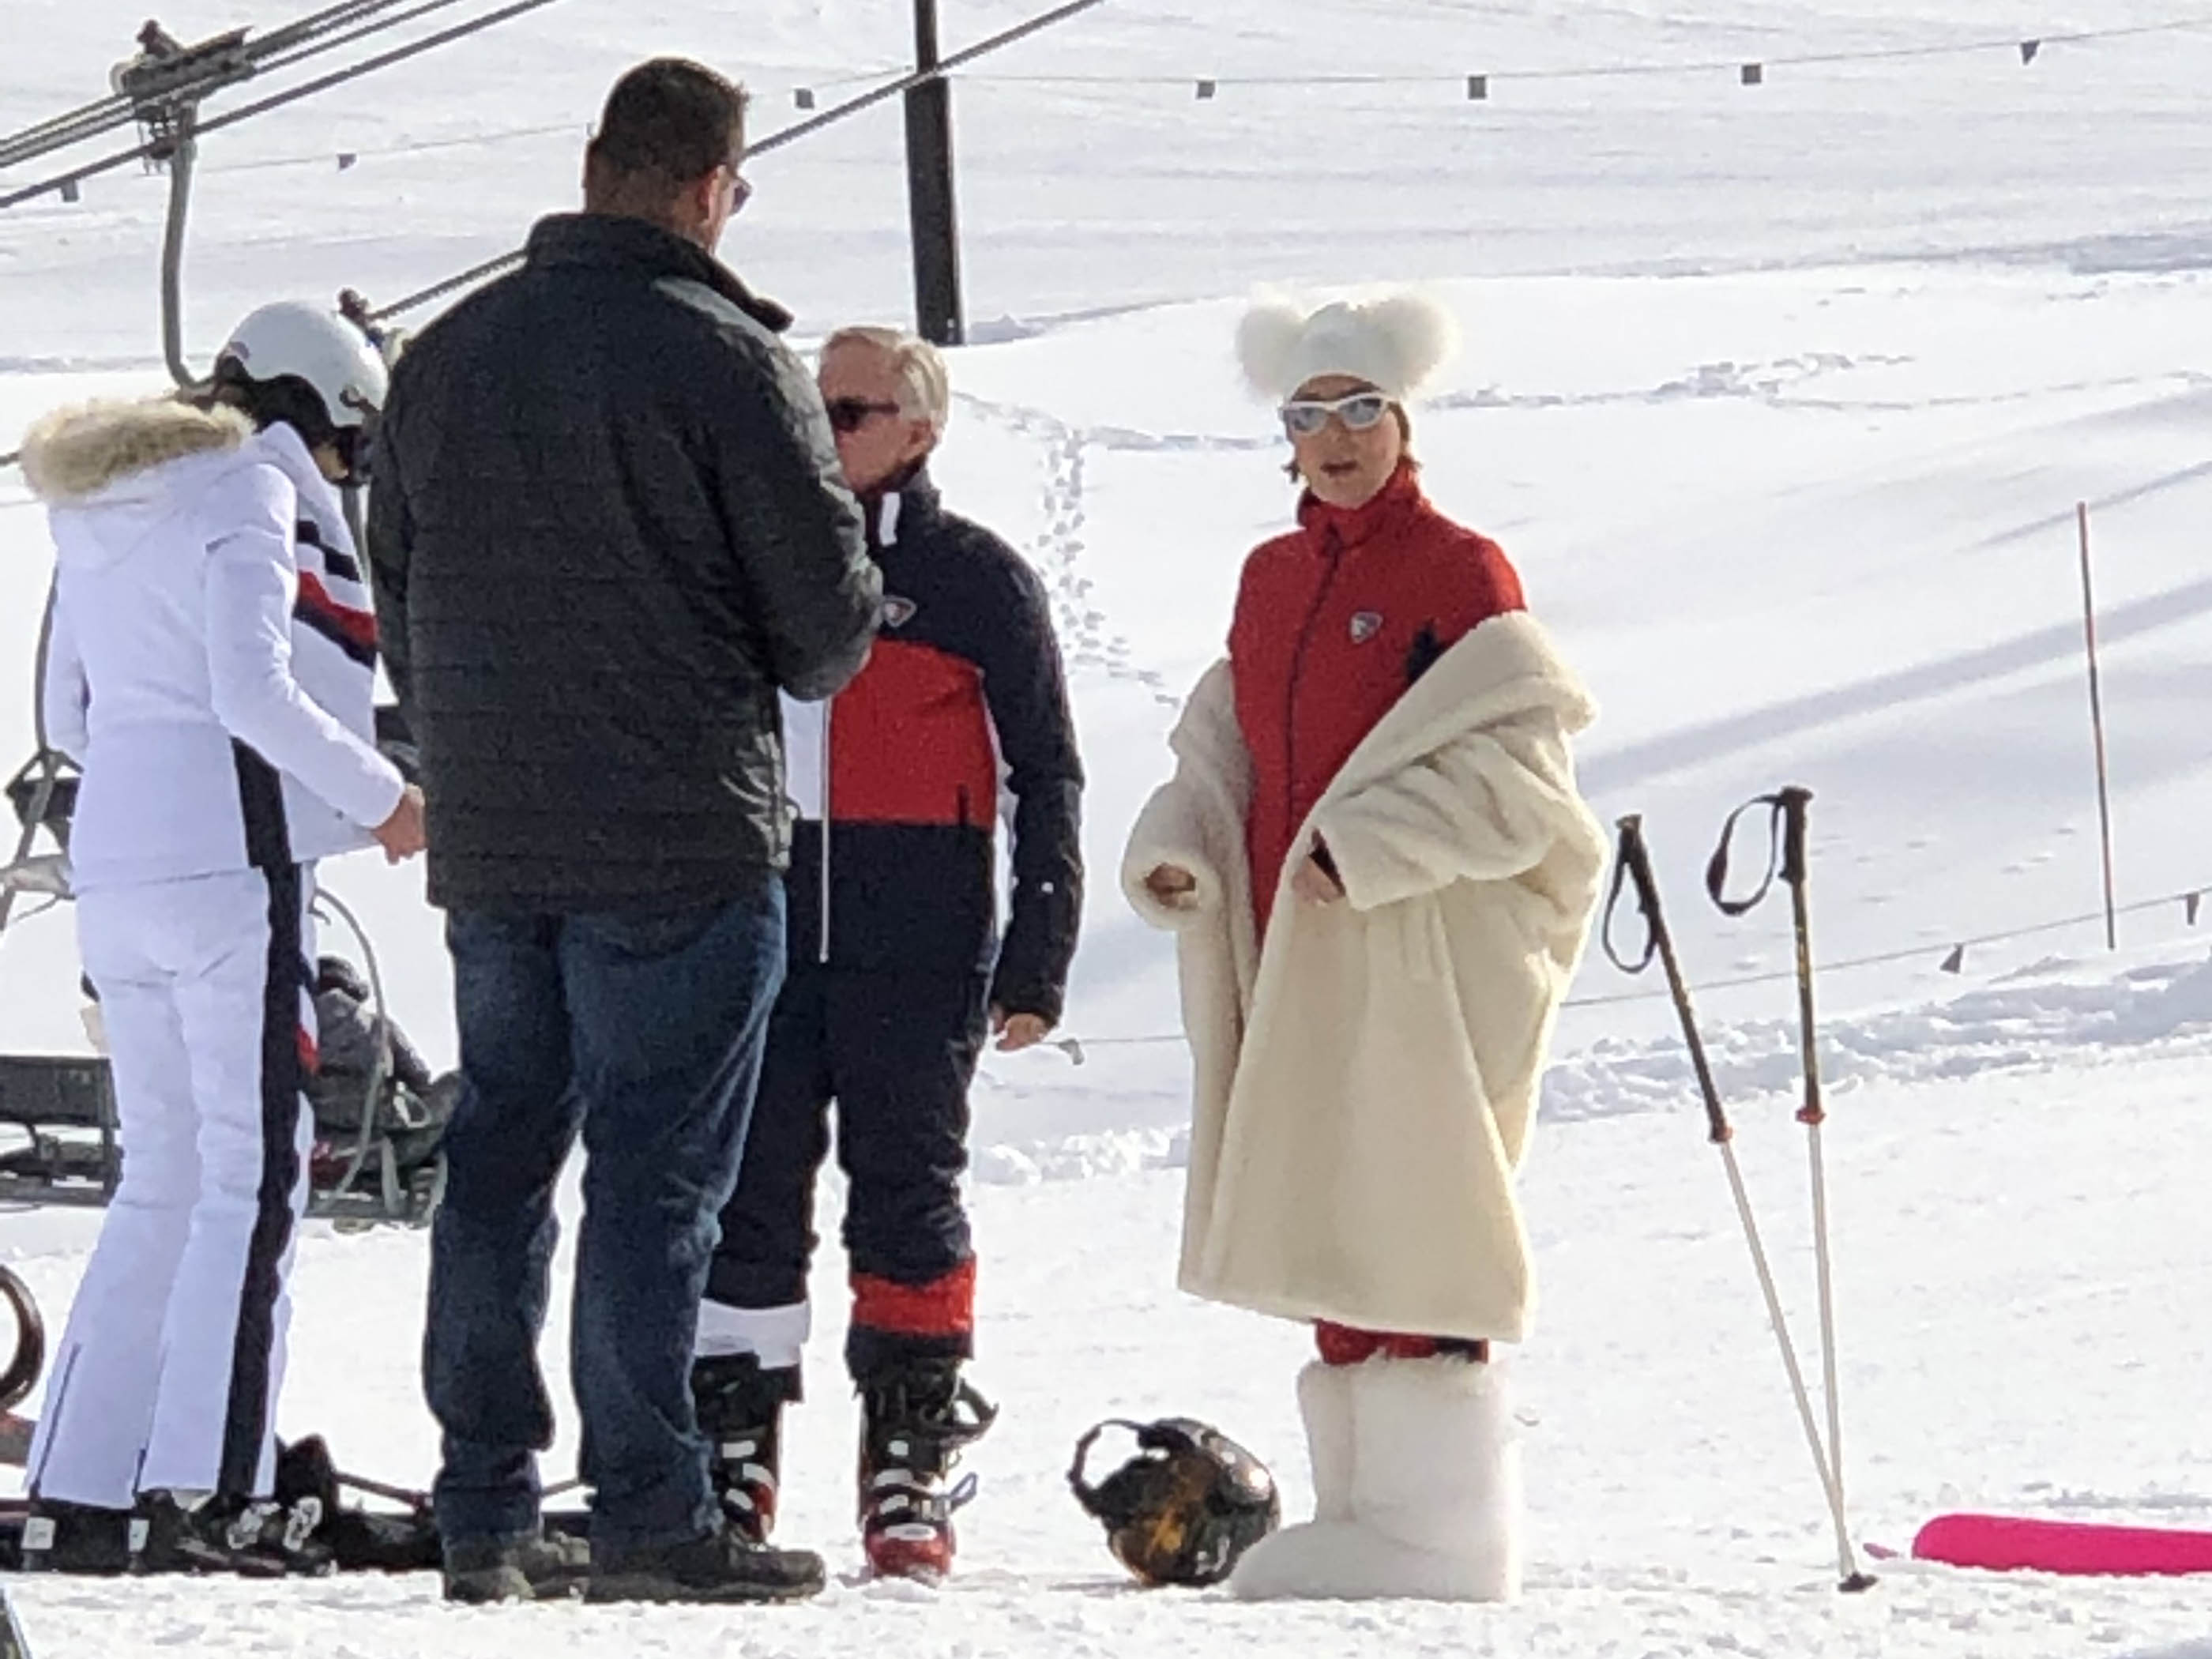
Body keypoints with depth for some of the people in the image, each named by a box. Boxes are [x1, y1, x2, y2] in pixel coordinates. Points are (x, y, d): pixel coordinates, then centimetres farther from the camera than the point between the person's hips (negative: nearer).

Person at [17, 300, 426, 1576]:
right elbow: (253, 690, -17)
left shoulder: (99, 512, 20)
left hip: (112, 870, 8)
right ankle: (204, 1492, -15)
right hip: (228, 862, -8)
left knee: (161, 1183, 12)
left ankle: (78, 1494, 8)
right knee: (254, 1180, -7)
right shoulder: (251, 490, -6)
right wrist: (380, 798, -6)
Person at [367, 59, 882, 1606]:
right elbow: (831, 616, -9)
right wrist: (782, 668, 14)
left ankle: (484, 1511, 12)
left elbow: (399, 593, 17)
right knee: (656, 1179, -3)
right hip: (683, 837, -6)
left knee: (497, 1167, 11)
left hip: (488, 841, 6)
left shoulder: (444, 358, 9)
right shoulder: (730, 361, -12)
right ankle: (649, 1517, -3)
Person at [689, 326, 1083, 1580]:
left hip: (917, 953, -4)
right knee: (750, 1194, 2)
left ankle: (913, 1470, 5)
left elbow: (1046, 774, 3)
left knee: (907, 1195, -1)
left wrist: (1037, 962, -3)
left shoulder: (977, 581, 2)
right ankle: (733, 1454, 8)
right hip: (763, 933, 4)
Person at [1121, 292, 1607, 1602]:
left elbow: (1516, 763, -12)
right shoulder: (1271, 579, 15)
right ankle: (1361, 1501, 16)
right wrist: (1179, 852, 2)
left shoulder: (1457, 572, -6)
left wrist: (1369, 845, -20)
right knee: (1325, 1225, 10)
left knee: (1410, 1230, -9)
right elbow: (1224, 749, 21)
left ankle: (1439, 1527, -8)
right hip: (1294, 948, 7)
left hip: (1422, 950, -7)